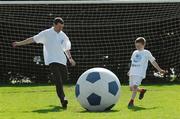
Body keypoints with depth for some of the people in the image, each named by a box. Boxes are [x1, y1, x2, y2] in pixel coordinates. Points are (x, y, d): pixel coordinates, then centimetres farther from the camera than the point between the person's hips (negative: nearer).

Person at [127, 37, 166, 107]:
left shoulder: (146, 53, 4)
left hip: (140, 73, -6)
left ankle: (131, 101, -15)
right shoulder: (135, 53, 19)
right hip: (132, 73, 6)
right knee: (131, 88, 4)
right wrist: (130, 71, 22)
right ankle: (142, 91, 32)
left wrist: (159, 70, 7)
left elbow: (153, 62, 7)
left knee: (135, 86, -21)